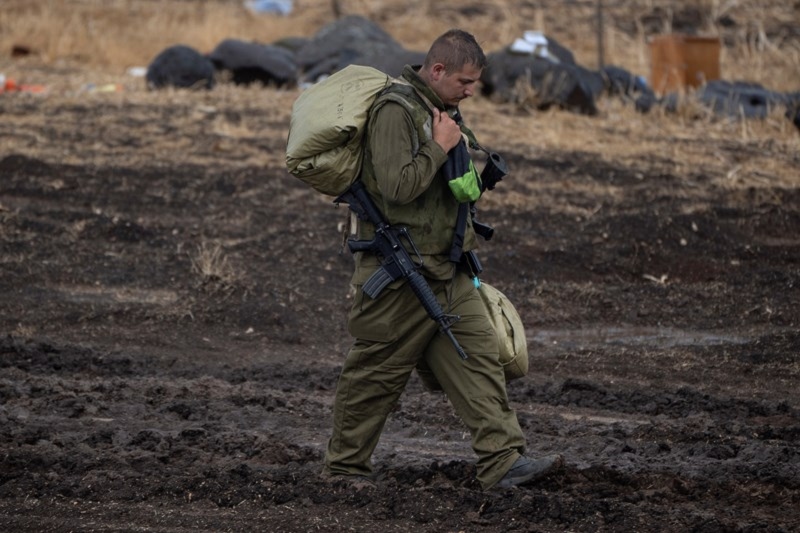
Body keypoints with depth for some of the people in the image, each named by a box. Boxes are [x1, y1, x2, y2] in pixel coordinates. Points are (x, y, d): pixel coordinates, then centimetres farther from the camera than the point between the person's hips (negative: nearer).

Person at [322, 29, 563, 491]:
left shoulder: (442, 110, 15)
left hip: (448, 274, 9)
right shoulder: (395, 111, -15)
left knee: (480, 358, -2)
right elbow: (397, 185, -27)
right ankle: (345, 467, 13)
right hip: (403, 274, -9)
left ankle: (504, 460, -6)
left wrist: (466, 248, 26)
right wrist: (439, 148, -16)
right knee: (376, 376, 1)